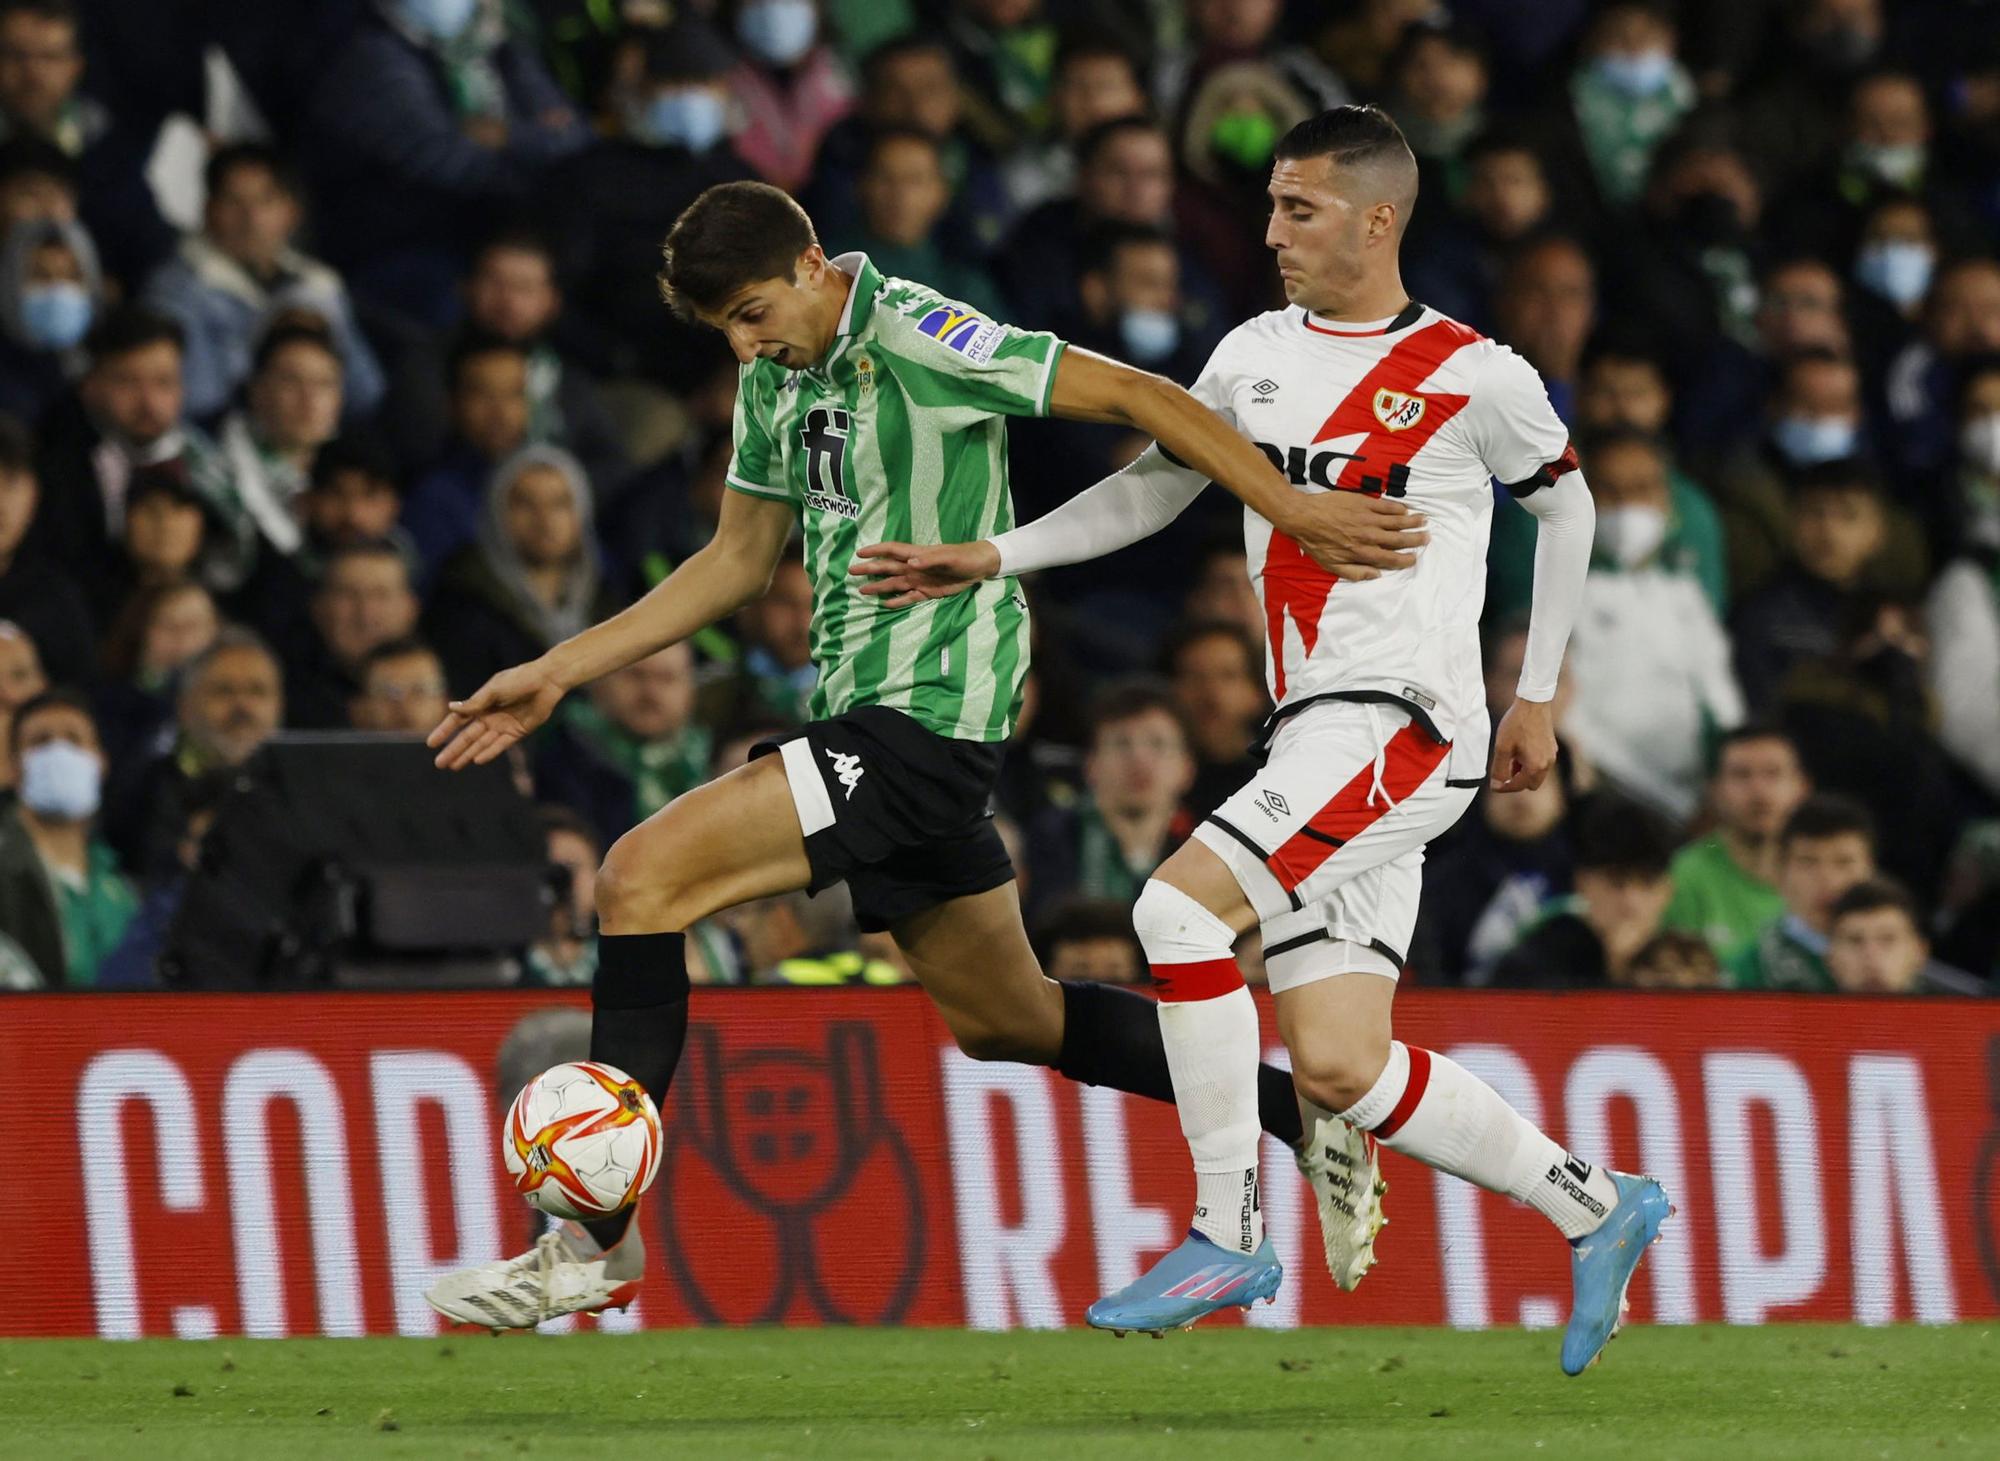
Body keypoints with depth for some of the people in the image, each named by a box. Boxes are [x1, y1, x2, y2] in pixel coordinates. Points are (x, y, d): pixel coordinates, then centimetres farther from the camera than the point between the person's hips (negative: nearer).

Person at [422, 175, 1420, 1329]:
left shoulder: (916, 340, -15)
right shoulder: (778, 375, 11)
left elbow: (1137, 398, -15)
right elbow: (740, 561, 22)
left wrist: (1296, 513, -22)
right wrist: (558, 673, 18)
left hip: (925, 719, -10)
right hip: (872, 721, 10)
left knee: (644, 876, -18)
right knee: (1004, 1018, 18)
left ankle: (597, 1237, -17)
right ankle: (1305, 1114, 30)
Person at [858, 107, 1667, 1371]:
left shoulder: (1475, 377, -3)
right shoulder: (1258, 356, 13)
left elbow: (1566, 500, 12)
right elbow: (1155, 485, 22)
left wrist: (1541, 695, 15)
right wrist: (992, 557, 11)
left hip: (1407, 722, -7)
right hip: (1314, 737, 7)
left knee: (1181, 907, -23)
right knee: (1335, 1072, -1)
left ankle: (1228, 1235, -14)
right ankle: (1597, 1206, 16)